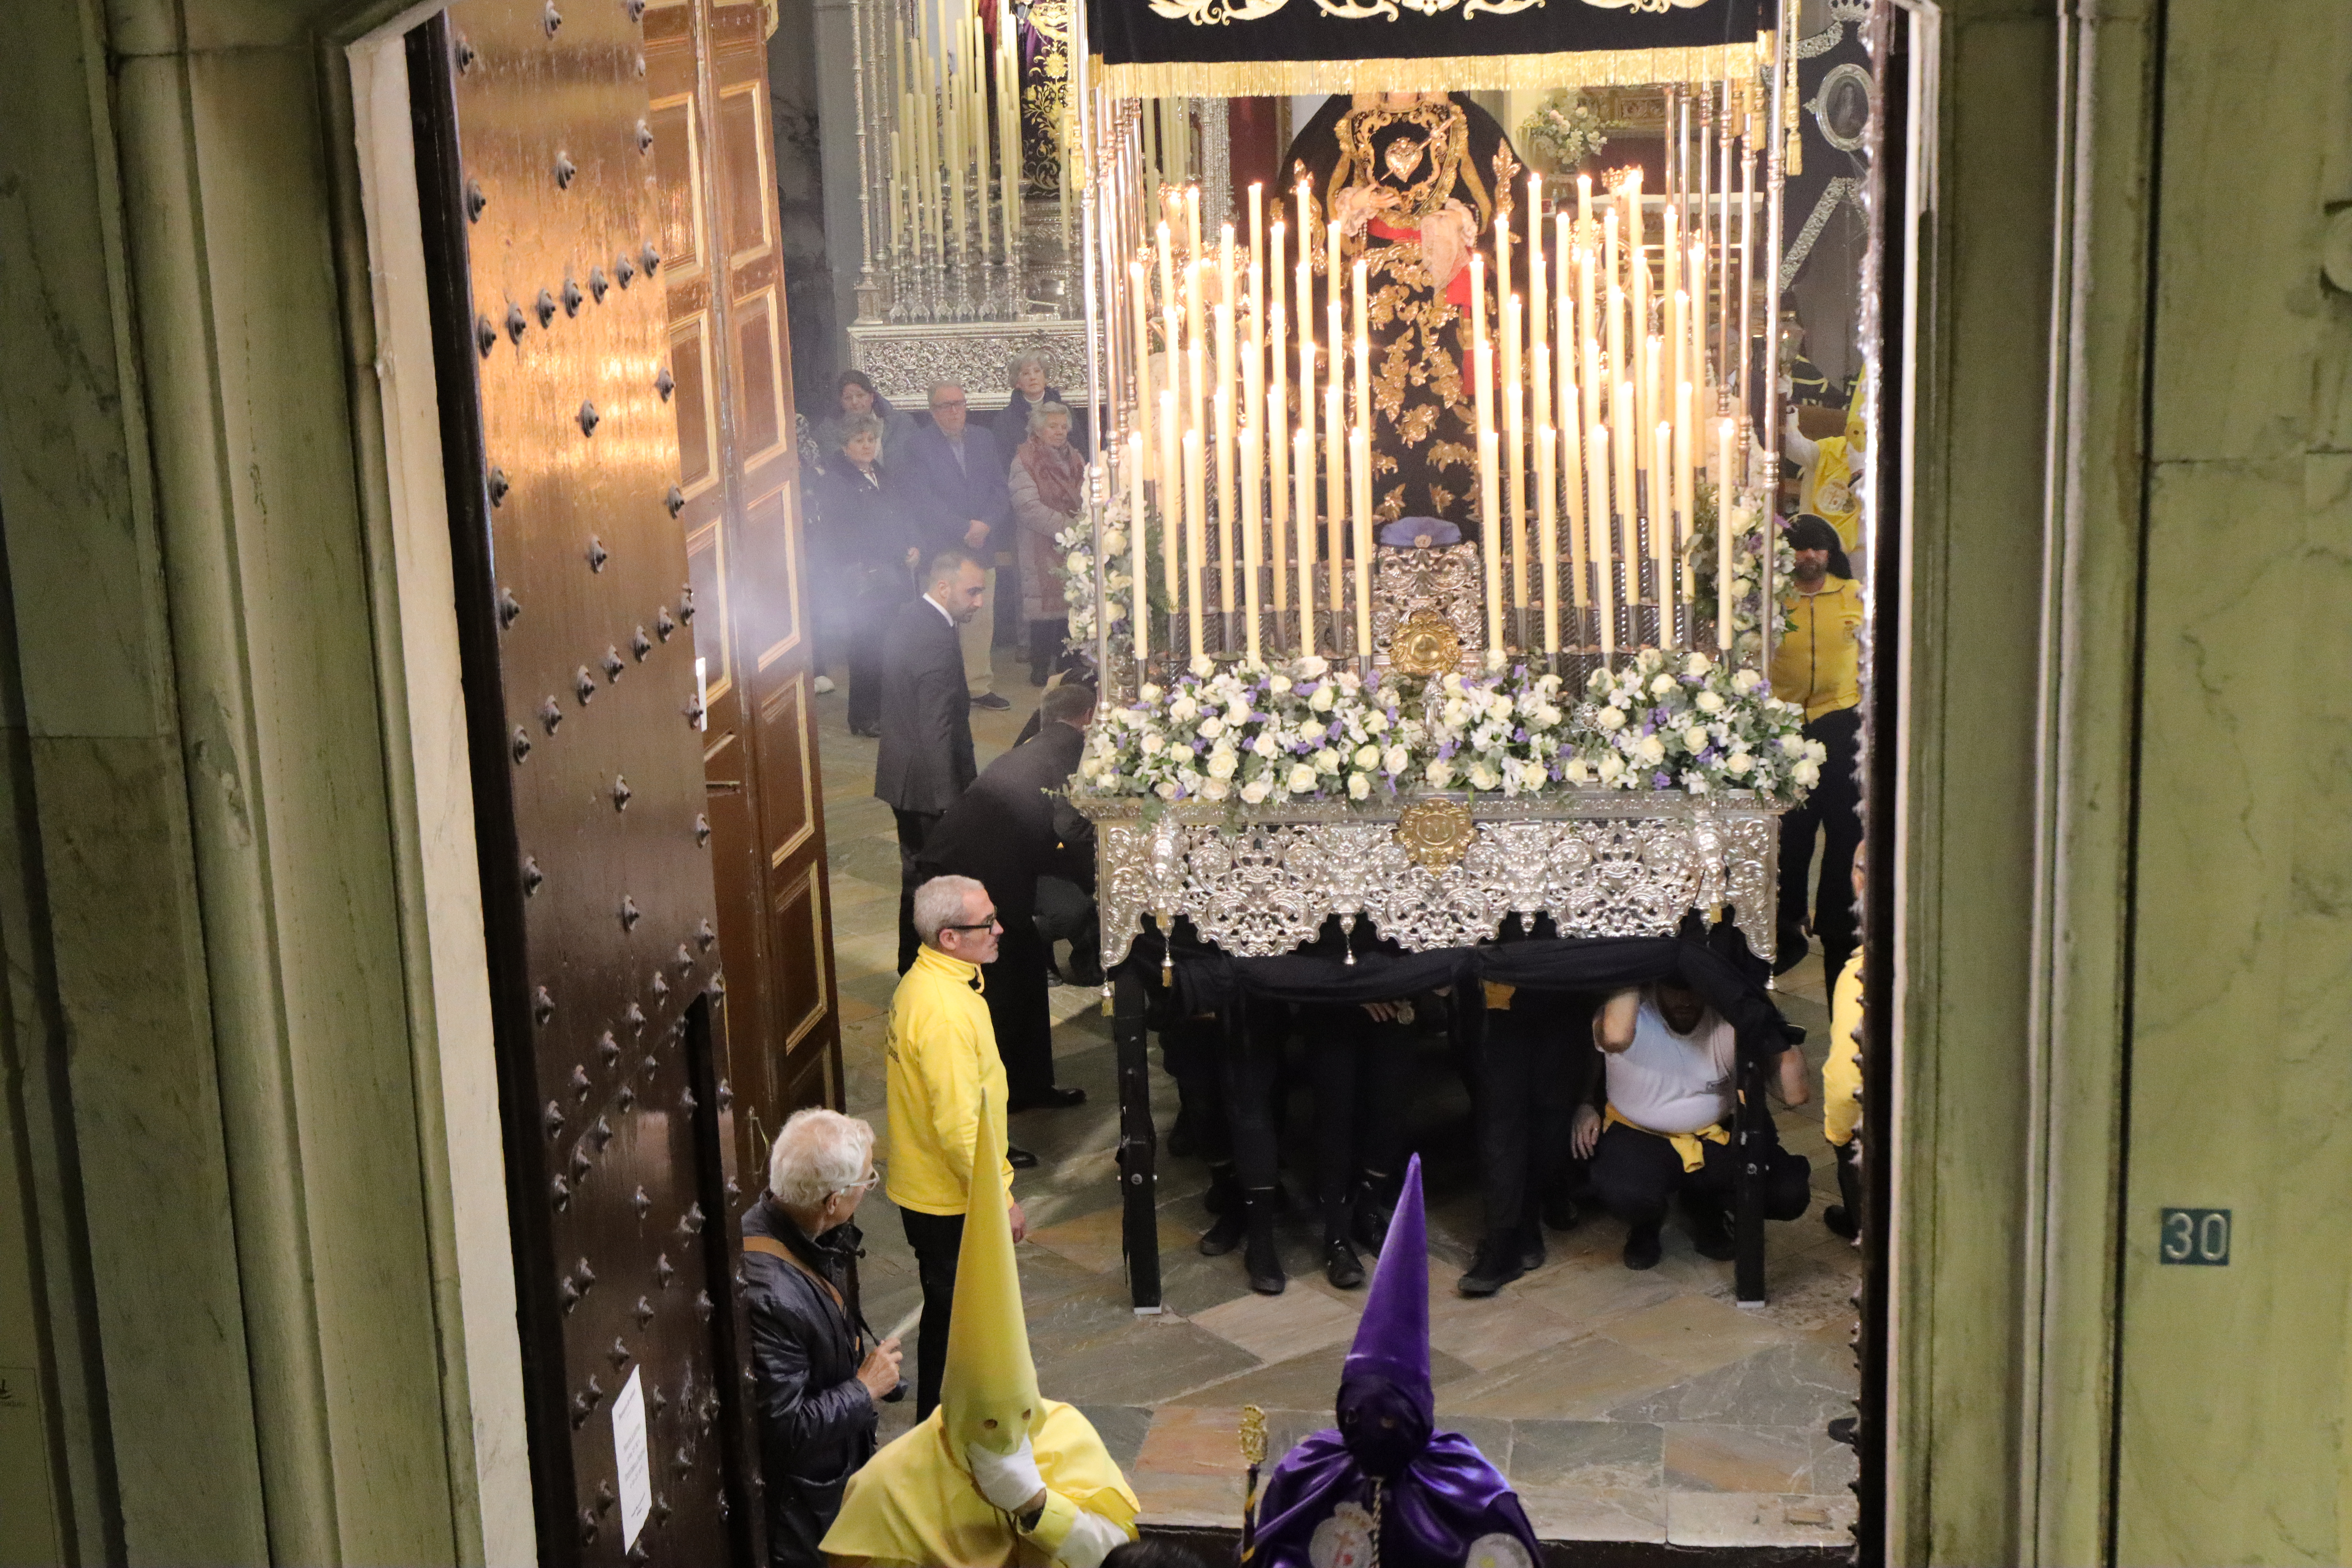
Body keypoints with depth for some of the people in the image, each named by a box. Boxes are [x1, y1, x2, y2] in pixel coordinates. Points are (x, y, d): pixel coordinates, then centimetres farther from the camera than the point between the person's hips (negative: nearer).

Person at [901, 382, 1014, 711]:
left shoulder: (984, 439, 11)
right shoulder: (920, 445, -4)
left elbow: (1001, 490, 8)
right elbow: (924, 502, -11)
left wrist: (985, 525, -9)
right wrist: (964, 529, -14)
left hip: (982, 546, 4)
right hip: (941, 548, -4)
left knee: (982, 620, 6)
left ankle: (979, 686, 15)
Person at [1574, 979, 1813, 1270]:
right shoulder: (1632, 1009, -24)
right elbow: (1616, 1038, -53)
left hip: (1717, 1136, 3)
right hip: (1640, 1136, -3)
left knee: (1790, 1193, -20)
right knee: (1625, 1194, -36)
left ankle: (1704, 1209, 13)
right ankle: (1646, 1223, 6)